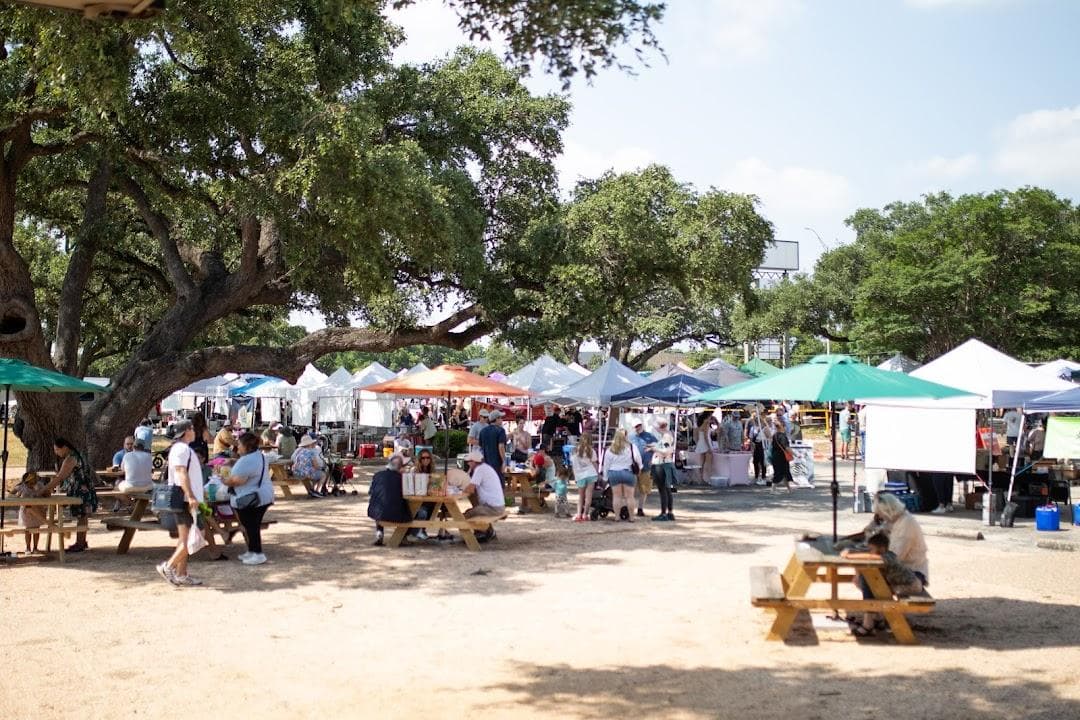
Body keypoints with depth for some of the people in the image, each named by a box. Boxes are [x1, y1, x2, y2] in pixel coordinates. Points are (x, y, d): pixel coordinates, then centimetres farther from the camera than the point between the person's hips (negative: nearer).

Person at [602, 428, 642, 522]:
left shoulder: (610, 450, 3)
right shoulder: (631, 447, -5)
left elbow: (606, 464, 6)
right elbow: (638, 459, -4)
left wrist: (605, 477, 13)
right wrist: (639, 467, 16)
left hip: (613, 473, 2)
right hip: (628, 472, -2)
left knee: (616, 496, 7)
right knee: (629, 496, 5)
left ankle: (617, 517, 8)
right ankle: (630, 517, 7)